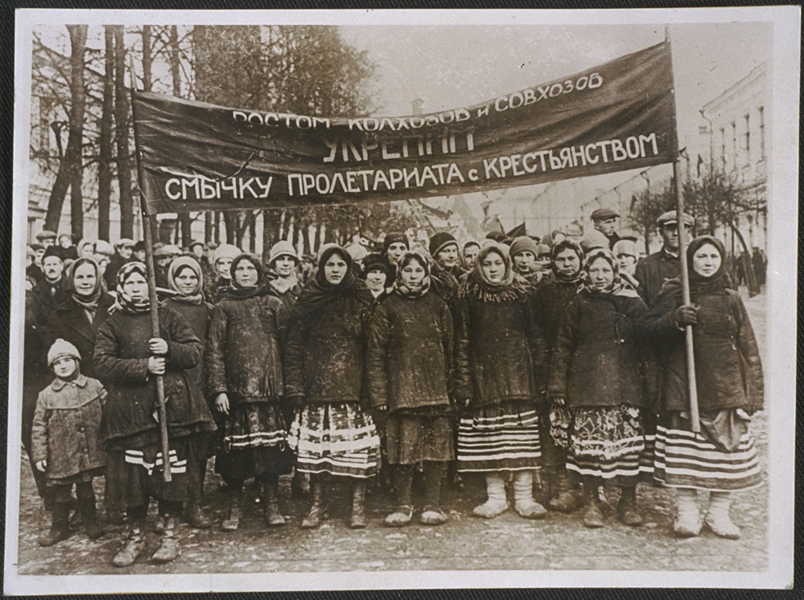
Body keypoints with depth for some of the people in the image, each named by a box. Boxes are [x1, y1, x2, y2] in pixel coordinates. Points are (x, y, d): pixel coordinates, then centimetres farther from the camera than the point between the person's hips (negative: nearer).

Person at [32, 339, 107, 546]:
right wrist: (40, 455, -4)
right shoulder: (46, 395, -4)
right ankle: (59, 527, 27)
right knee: (61, 494, 11)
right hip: (60, 457, 0)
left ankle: (91, 523, 29)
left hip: (89, 453, 0)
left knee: (86, 490, 14)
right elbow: (39, 427, -1)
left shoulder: (94, 386, -2)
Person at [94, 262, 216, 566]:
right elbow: (103, 365, -2)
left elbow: (196, 351, 6)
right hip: (131, 409, 0)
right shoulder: (112, 325, 10)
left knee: (172, 470, 1)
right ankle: (136, 535, 20)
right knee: (134, 472, 2)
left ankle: (170, 534, 16)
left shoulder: (168, 316, 10)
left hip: (171, 404, 0)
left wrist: (169, 349, -13)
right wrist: (143, 366, -12)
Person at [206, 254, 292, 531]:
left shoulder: (273, 304, 13)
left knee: (270, 445, -3)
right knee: (235, 447, 1)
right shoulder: (224, 307, 10)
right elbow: (214, 349, 5)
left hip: (269, 386, 1)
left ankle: (272, 505, 7)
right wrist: (218, 388, -5)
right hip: (236, 389, 0)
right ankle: (235, 508, 14)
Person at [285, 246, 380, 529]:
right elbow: (294, 344, 5)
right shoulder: (308, 299, 7)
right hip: (316, 385, 0)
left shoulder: (361, 299, 7)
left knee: (357, 445, -3)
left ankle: (358, 506, 10)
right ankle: (316, 504, 16)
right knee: (315, 443, 1)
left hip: (353, 385, 0)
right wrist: (294, 383, -3)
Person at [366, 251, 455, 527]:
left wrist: (449, 384, 5)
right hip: (401, 388, -2)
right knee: (403, 445, -3)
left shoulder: (438, 306, 14)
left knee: (437, 445, 0)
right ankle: (403, 504, 11)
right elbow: (375, 354, 1)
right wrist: (379, 395, -6)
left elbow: (450, 349, 13)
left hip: (435, 389, 2)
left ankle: (433, 504, 12)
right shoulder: (387, 307, 6)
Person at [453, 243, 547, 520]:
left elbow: (534, 334, 12)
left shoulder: (522, 295, 8)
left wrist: (539, 365, 2)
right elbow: (462, 342, 4)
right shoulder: (469, 298, 5)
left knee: (522, 430, -3)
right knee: (486, 432, 0)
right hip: (483, 373, 0)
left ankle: (524, 496, 7)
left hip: (517, 372, 0)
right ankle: (495, 496, 12)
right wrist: (463, 383, -2)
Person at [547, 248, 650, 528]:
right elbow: (563, 348, 7)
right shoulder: (578, 305, 8)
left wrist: (650, 382, 6)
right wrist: (557, 386, 1)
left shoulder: (633, 303, 11)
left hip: (627, 385, 1)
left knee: (629, 439, 0)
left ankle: (628, 502, 15)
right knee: (589, 438, -4)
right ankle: (592, 502, 10)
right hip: (588, 385, -1)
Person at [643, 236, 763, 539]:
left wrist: (754, 391, 6)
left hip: (725, 387, 2)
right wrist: (675, 319, -19)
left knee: (726, 446, 2)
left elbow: (748, 347, 12)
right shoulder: (673, 293, 6)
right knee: (684, 449, -2)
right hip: (684, 385, -2)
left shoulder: (731, 300, 11)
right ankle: (686, 511, 11)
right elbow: (650, 331, -1)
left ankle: (719, 512, 16)